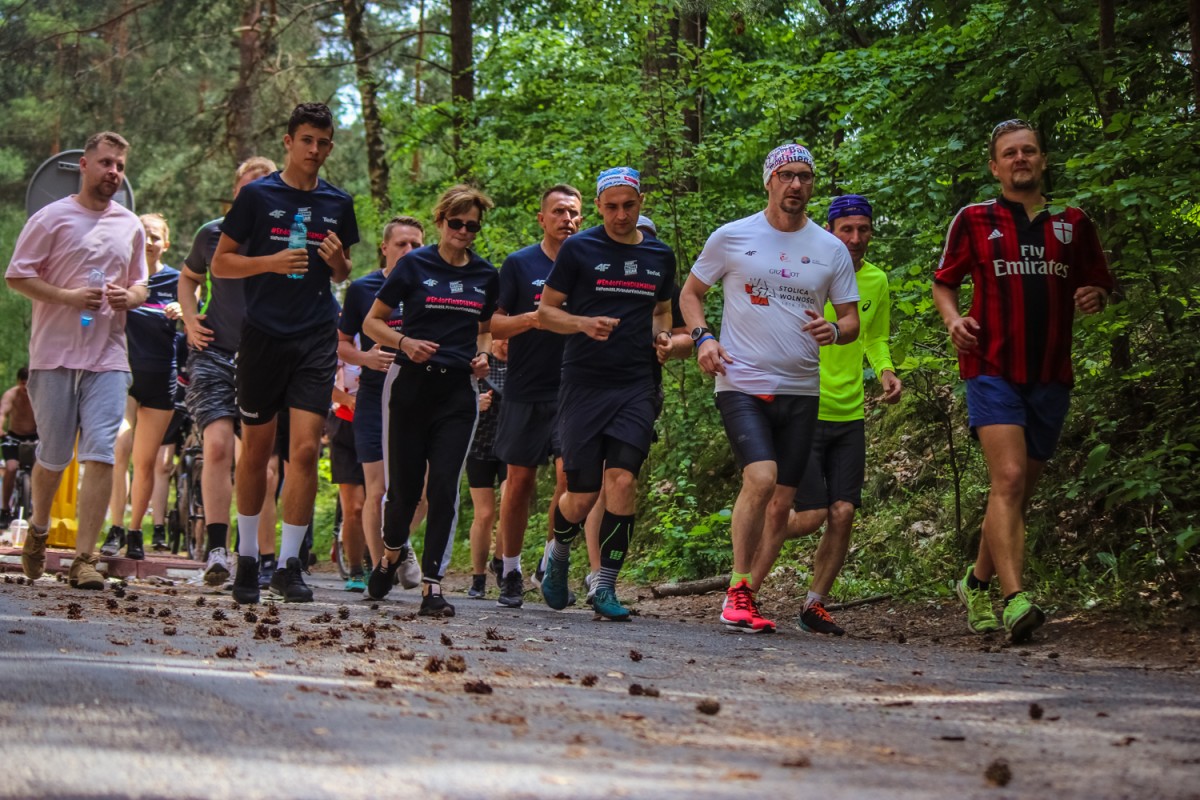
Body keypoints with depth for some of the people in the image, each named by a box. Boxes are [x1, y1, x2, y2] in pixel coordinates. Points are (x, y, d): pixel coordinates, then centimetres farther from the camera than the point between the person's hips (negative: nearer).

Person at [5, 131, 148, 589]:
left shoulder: (130, 226, 13)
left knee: (101, 455, -10)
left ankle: (84, 559, -9)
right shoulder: (52, 219, 0)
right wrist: (67, 297, -15)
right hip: (55, 355, -2)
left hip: (109, 358, 2)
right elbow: (16, 276, -3)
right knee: (53, 457, 7)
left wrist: (129, 298, -1)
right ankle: (39, 530, 35)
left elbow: (140, 285, 23)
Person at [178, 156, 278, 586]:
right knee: (218, 444, -17)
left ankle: (265, 556, 12)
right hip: (214, 355, 0)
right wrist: (190, 320, 8)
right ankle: (216, 549, -16)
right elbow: (188, 278, 24)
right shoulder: (212, 234, 5)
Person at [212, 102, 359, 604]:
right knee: (256, 450, 7)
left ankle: (289, 565, -4)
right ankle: (247, 558, 21)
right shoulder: (257, 196, 1)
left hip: (316, 340, 2)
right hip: (263, 336, -1)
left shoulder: (338, 203, 11)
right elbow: (220, 264, 2)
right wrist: (272, 262, -13)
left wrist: (338, 262, -2)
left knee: (305, 449, -9)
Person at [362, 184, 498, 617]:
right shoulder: (414, 265, -1)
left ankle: (432, 583, -4)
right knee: (404, 484, 2)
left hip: (458, 390, 2)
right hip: (410, 385, -2)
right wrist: (405, 342, -15)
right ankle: (391, 551, 32)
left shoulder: (485, 276, 10)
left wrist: (482, 355, 3)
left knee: (445, 485, -7)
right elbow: (371, 322, 3)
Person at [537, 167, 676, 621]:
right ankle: (558, 556, 30)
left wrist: (663, 335, 6)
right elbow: (545, 311, 4)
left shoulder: (660, 256, 12)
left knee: (622, 479, -14)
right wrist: (584, 323, -15)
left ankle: (605, 588, -6)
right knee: (582, 495, -2)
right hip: (584, 383, -2)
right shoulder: (578, 250, 1)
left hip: (635, 384, 2)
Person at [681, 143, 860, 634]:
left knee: (782, 503, 4)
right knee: (761, 479, -22)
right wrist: (701, 337, -6)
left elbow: (852, 319, 11)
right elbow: (690, 292, 13)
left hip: (801, 391, 4)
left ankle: (747, 594, 18)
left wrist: (833, 331, -12)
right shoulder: (731, 238, 2)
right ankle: (738, 591, -10)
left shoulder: (831, 249, 7)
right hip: (741, 385, -3)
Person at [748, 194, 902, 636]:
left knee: (843, 514, -2)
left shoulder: (877, 281, 9)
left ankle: (814, 604, 15)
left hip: (850, 416, 5)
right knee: (811, 515, -10)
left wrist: (885, 371, 4)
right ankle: (745, 589, 7)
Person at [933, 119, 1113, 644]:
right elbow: (943, 281, 14)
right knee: (1008, 478, -20)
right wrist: (953, 317, -6)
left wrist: (1094, 298, -4)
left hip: (1050, 376, 4)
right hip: (993, 369, -3)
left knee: (1019, 491, 10)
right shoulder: (974, 221, 5)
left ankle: (977, 583, 30)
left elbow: (1099, 284, 19)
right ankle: (1015, 601, -28)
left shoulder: (1073, 225, 11)